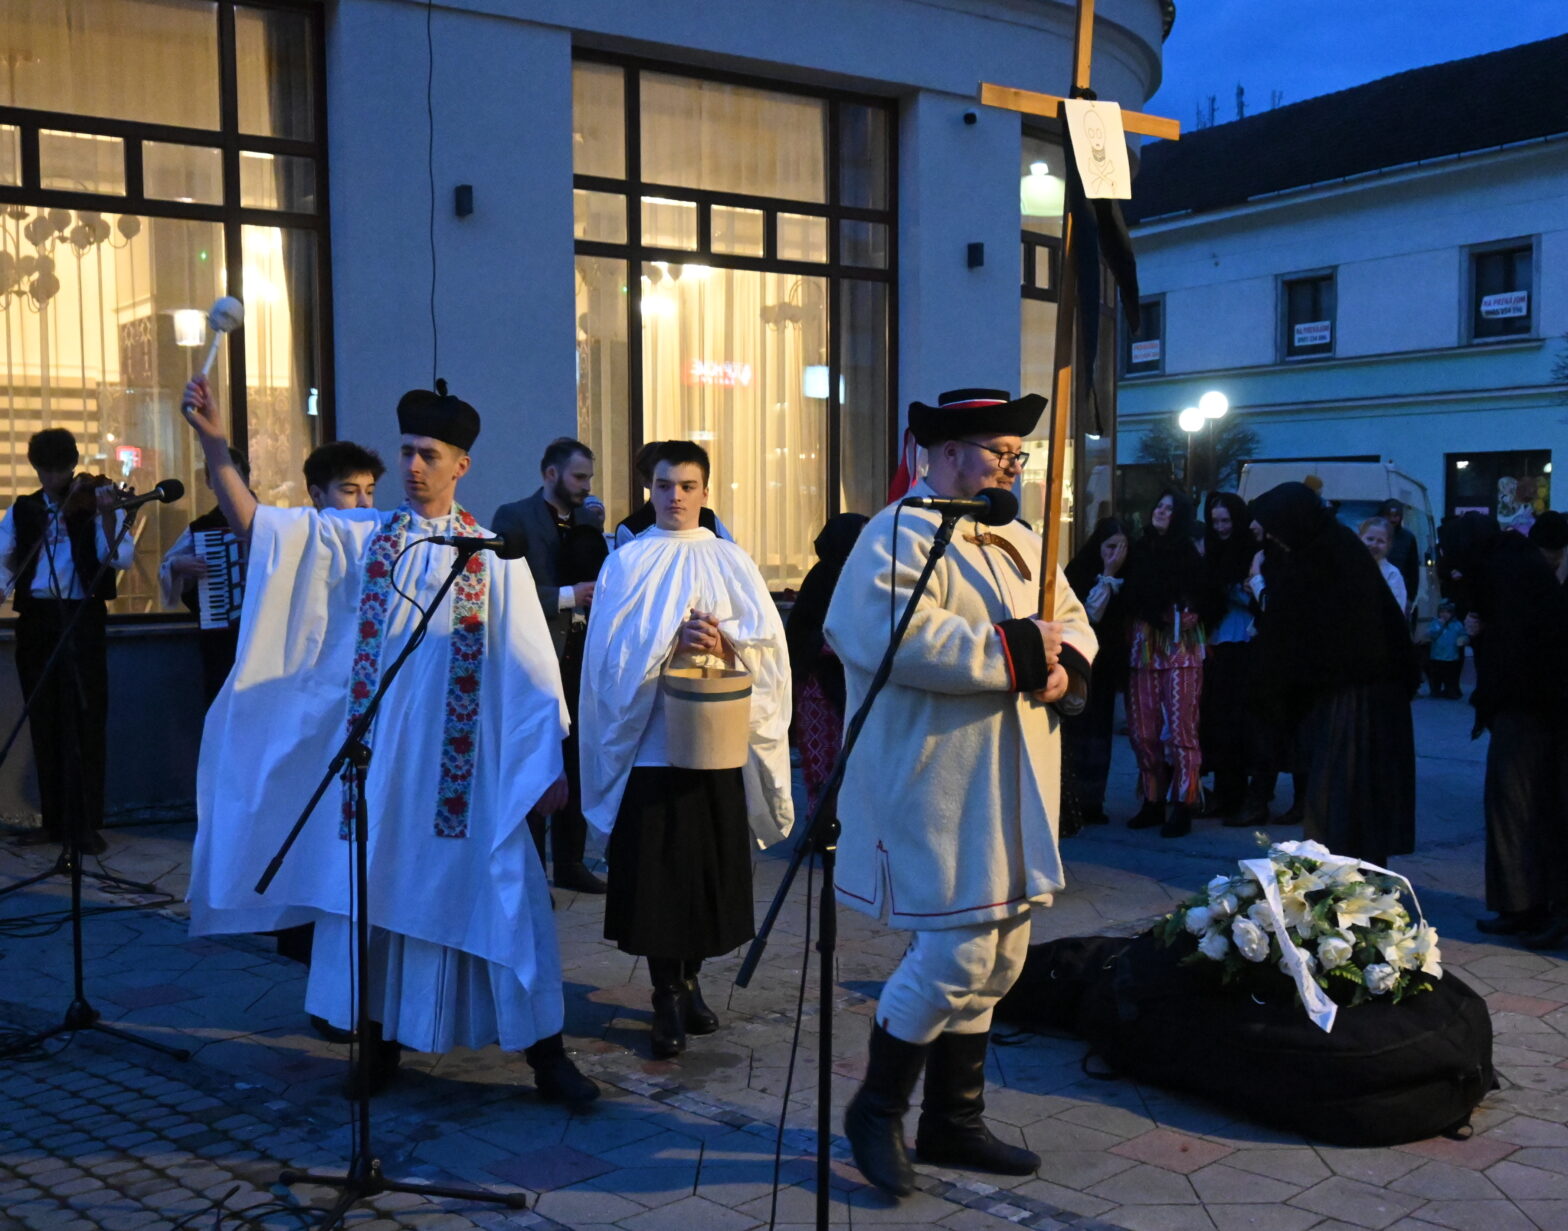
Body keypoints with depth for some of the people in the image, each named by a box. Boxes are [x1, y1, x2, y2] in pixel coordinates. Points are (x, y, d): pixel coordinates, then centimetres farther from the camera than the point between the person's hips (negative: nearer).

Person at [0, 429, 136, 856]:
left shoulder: (93, 502, 2)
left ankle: (86, 824, -1)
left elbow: (120, 558, -11)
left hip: (82, 620, -4)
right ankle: (55, 820, 16)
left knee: (84, 720, -5)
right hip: (35, 620, 4)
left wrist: (107, 516, -26)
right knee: (44, 722, 8)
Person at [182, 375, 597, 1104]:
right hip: (378, 750, 2)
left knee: (494, 895, 0)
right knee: (377, 887, 9)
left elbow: (528, 664, -1)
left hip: (462, 758, -2)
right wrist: (215, 445, -18)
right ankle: (383, 1039, 25)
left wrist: (549, 758, -4)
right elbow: (255, 524, -4)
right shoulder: (359, 536, 4)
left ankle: (543, 1050, 10)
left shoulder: (494, 556, 0)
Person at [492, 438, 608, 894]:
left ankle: (570, 862, 21)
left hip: (577, 659, 6)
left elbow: (596, 580, 12)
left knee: (574, 765, 11)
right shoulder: (514, 517, -6)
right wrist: (567, 596, -18)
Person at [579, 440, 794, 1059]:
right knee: (655, 872, -1)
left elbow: (769, 645, 2)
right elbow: (613, 655, -4)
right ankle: (667, 998, 11)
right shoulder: (627, 562, 3)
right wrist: (672, 643, -18)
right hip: (649, 741, -2)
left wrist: (725, 645, -16)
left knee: (713, 868, 8)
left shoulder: (731, 562, 8)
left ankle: (690, 980, 25)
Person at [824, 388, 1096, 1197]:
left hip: (1011, 792, 9)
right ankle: (875, 1111, 14)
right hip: (939, 790, -9)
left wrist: (1065, 668, -7)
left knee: (995, 961, 14)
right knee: (956, 957, -9)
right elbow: (898, 638, -28)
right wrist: (1016, 649, -21)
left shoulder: (1017, 543, 16)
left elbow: (1073, 622, 17)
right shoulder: (898, 537, -12)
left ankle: (955, 1121, 29)